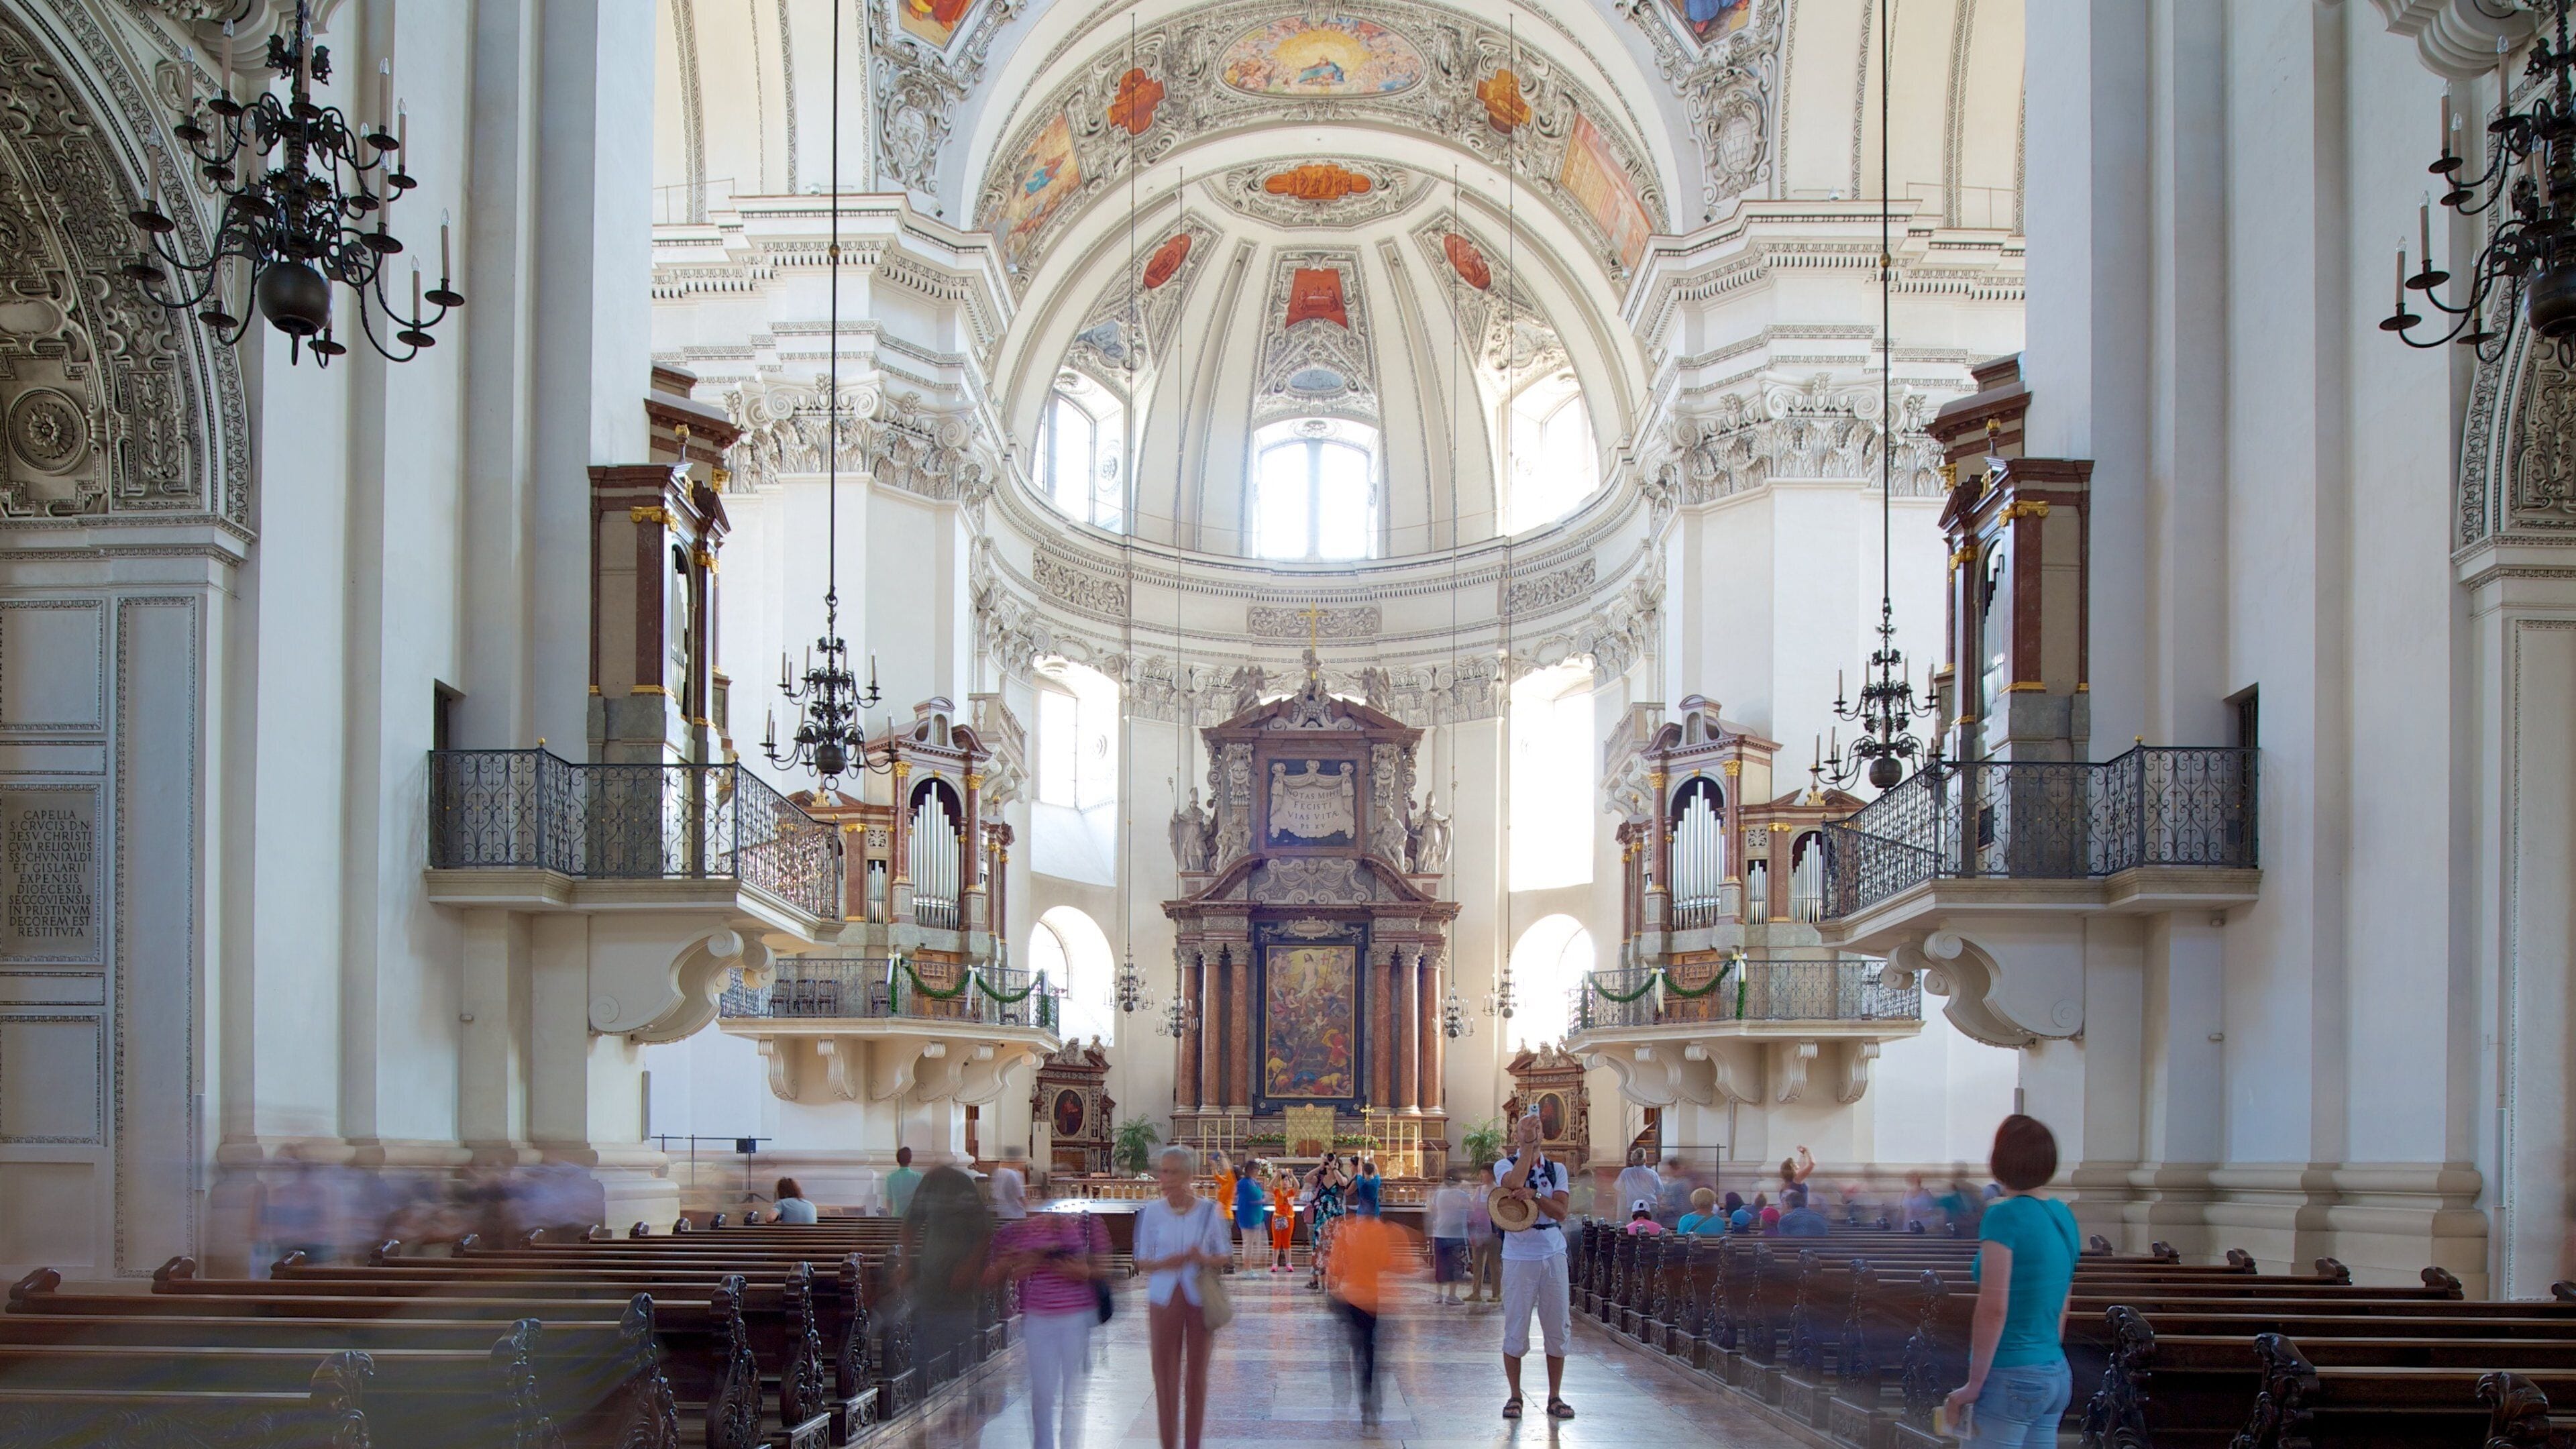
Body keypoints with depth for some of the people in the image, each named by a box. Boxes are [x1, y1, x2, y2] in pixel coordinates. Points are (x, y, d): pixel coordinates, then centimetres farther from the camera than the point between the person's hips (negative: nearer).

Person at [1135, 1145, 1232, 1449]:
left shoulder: (1208, 1210, -3)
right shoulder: (1152, 1212, -1)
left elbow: (1225, 1256, 4)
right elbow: (1141, 1261, 4)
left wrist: (1205, 1259, -17)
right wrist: (1163, 1264, -17)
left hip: (1200, 1298, 0)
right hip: (1164, 1298, 0)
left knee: (1197, 1375, 9)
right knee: (1166, 1376, -1)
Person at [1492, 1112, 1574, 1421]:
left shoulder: (1557, 1170, 10)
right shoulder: (1505, 1166, 3)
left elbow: (1561, 1210, -4)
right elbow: (1514, 1183, -22)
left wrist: (1534, 1195, -19)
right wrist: (1527, 1145, -19)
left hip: (1553, 1255, 3)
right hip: (1519, 1258, -3)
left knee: (1557, 1329, 4)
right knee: (1515, 1330, -2)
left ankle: (1555, 1397, 13)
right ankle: (1515, 1396, 9)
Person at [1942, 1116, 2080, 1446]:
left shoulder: (2005, 1216, -13)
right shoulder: (2063, 1216, 10)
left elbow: (1993, 1310, -18)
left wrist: (1973, 1385, -12)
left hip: (2010, 1380, -8)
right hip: (2056, 1375, 8)